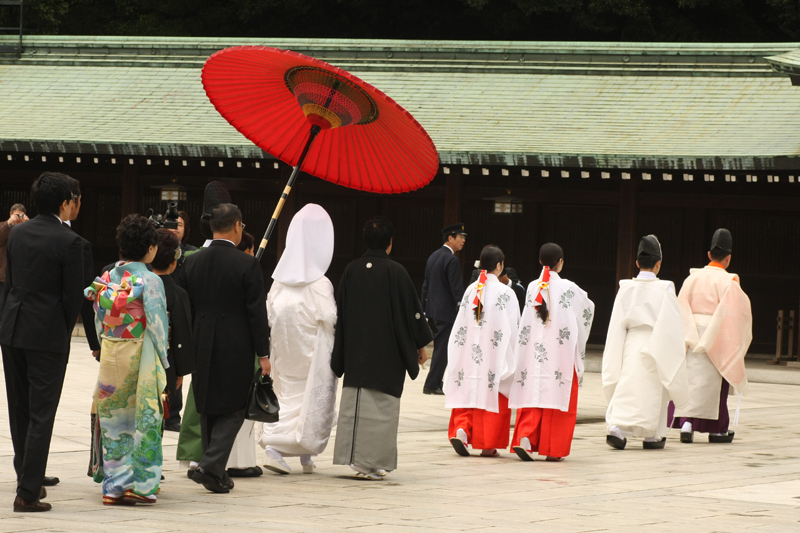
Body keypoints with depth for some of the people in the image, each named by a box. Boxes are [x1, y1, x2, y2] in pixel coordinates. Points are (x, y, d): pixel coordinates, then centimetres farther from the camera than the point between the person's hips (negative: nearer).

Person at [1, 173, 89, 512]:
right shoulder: (70, 242, -13)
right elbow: (74, 297, -10)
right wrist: (63, 333, 6)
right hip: (48, 335, -6)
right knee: (41, 414, -2)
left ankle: (27, 477, 31)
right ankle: (28, 493, -6)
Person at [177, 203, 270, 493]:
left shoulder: (192, 262, 3)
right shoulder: (247, 265, -11)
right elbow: (257, 313, -11)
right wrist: (263, 354, -4)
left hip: (201, 348, 5)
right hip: (235, 350, -5)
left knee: (208, 410, 15)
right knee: (232, 410, 2)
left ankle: (216, 471, 21)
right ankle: (211, 467, -12)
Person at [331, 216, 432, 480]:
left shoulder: (351, 270, 1)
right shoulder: (395, 272, -11)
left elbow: (340, 310, 7)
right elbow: (411, 309, -7)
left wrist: (341, 354, 16)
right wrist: (420, 345, 6)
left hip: (355, 350, 4)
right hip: (387, 350, -4)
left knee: (354, 404, 10)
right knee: (381, 407, 1)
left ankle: (354, 457, 9)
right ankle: (373, 463, -1)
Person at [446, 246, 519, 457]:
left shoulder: (470, 290, 3)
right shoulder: (505, 293, -9)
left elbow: (461, 325, 7)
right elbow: (513, 328, -7)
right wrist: (511, 358, 3)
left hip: (470, 353, 4)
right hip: (495, 355, -4)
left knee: (468, 392, 11)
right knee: (492, 396, 3)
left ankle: (461, 430, -9)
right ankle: (488, 445, 6)